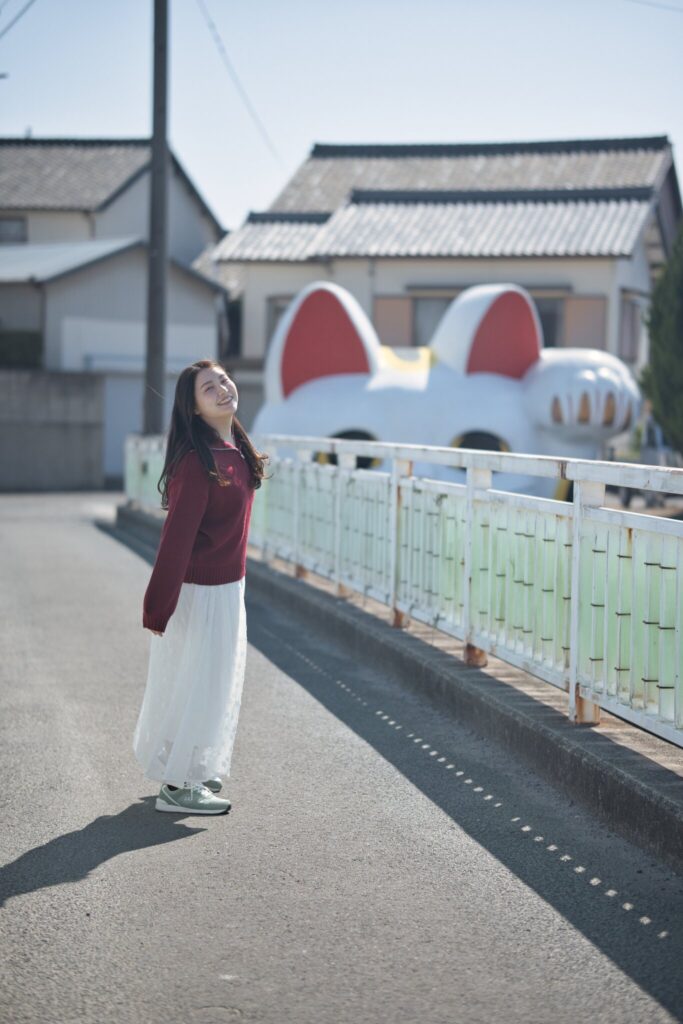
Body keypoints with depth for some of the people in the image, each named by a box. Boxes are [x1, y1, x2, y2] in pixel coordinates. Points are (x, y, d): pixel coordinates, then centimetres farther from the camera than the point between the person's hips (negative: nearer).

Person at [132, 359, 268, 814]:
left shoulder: (235, 451, 5)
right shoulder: (197, 461, -23)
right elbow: (177, 536, -23)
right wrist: (159, 605, -22)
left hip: (228, 588, 9)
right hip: (200, 592, -9)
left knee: (218, 683, 20)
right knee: (194, 684, 2)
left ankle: (195, 770, 36)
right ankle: (178, 787, 15)